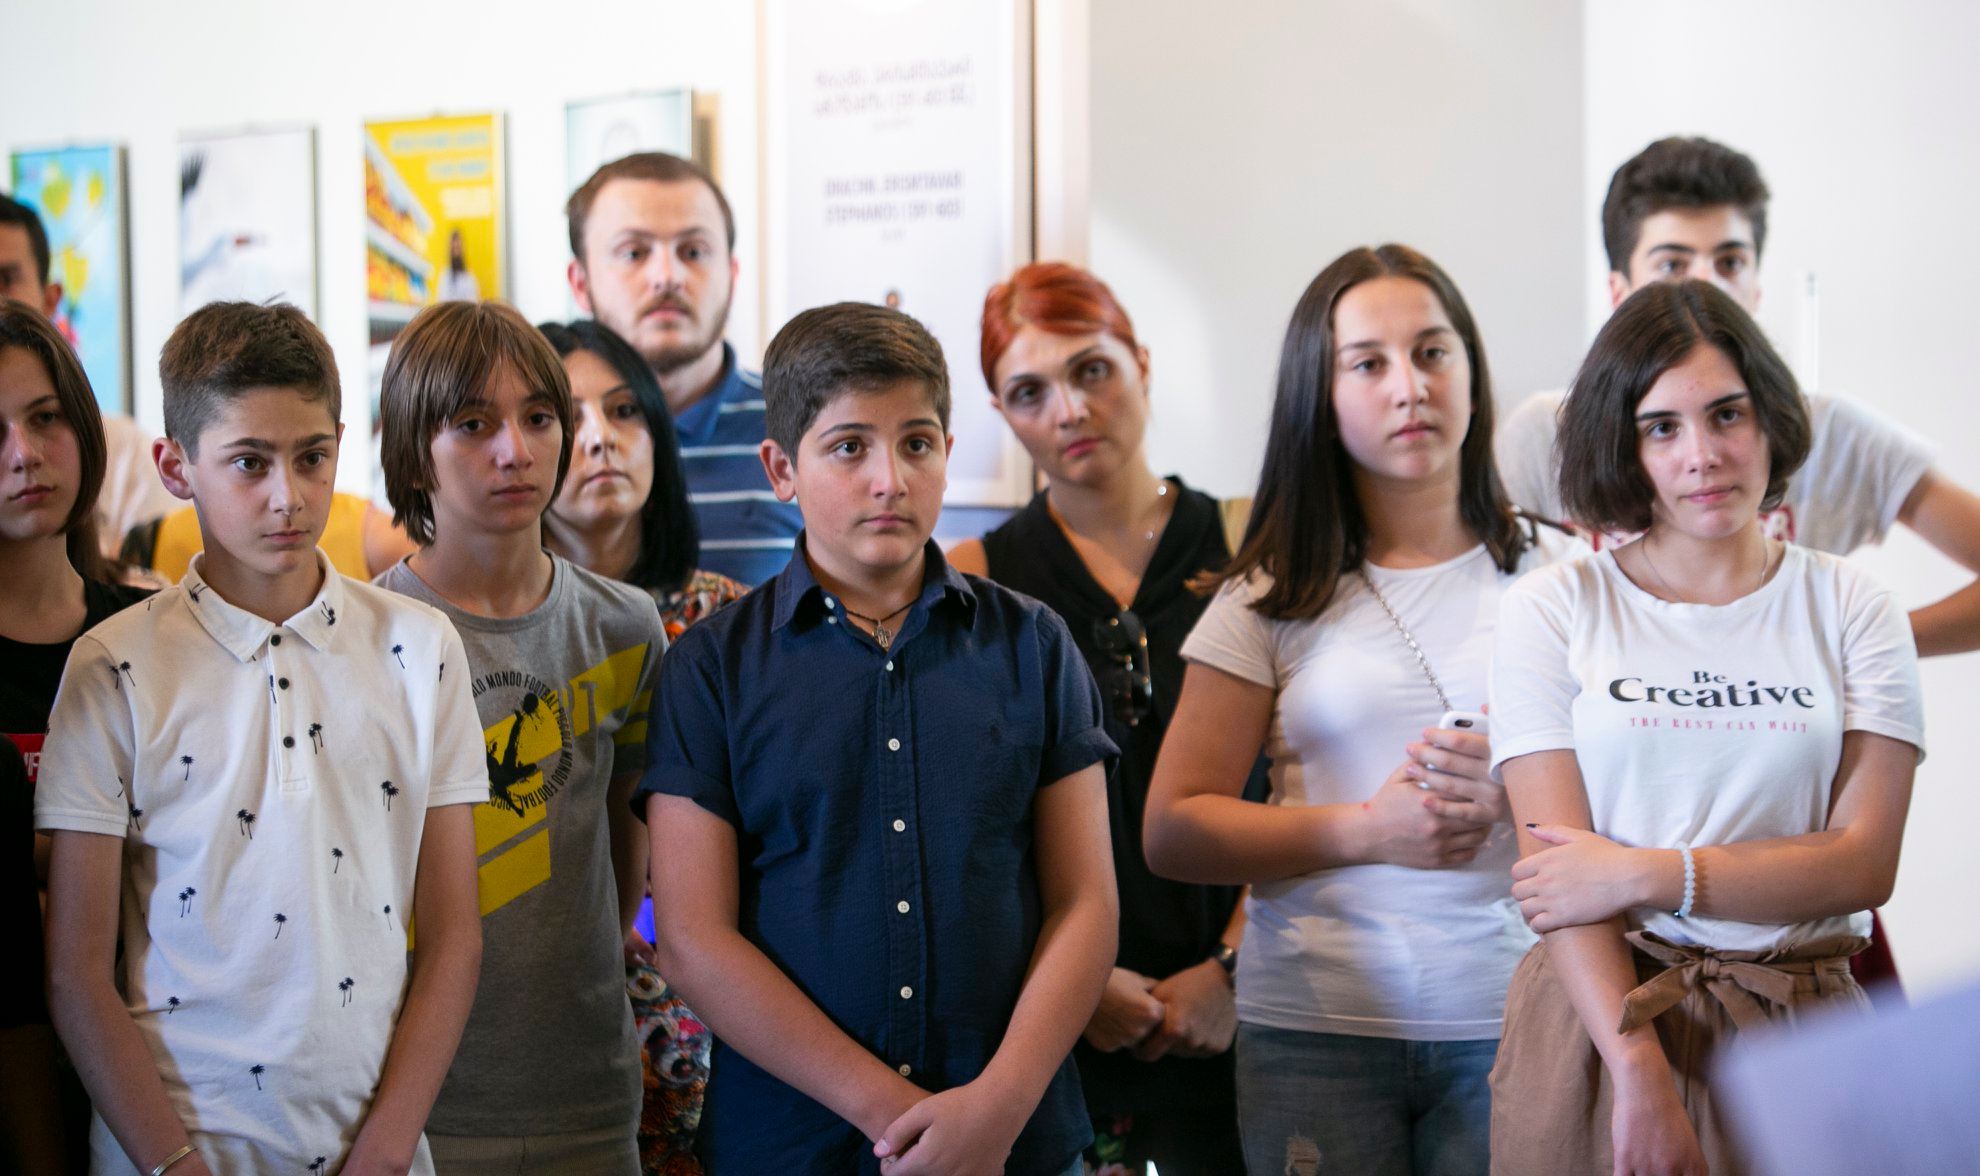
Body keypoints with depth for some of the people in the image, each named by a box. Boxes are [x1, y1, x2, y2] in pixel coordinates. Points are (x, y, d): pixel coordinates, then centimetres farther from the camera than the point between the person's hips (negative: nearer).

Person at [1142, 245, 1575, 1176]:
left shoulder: (1557, 573, 8)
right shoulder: (1274, 599, 7)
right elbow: (1173, 831, 3)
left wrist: (1516, 798, -16)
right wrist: (1368, 829, -9)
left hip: (1511, 1024, 0)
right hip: (1316, 1024, 0)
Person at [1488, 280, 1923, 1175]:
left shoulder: (1851, 608, 5)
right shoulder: (1551, 610, 2)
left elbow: (1864, 861, -4)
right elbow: (1556, 863, -6)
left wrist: (1644, 874, -12)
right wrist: (1640, 1075, -17)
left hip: (1800, 1026, 1)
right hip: (1603, 1012, -1)